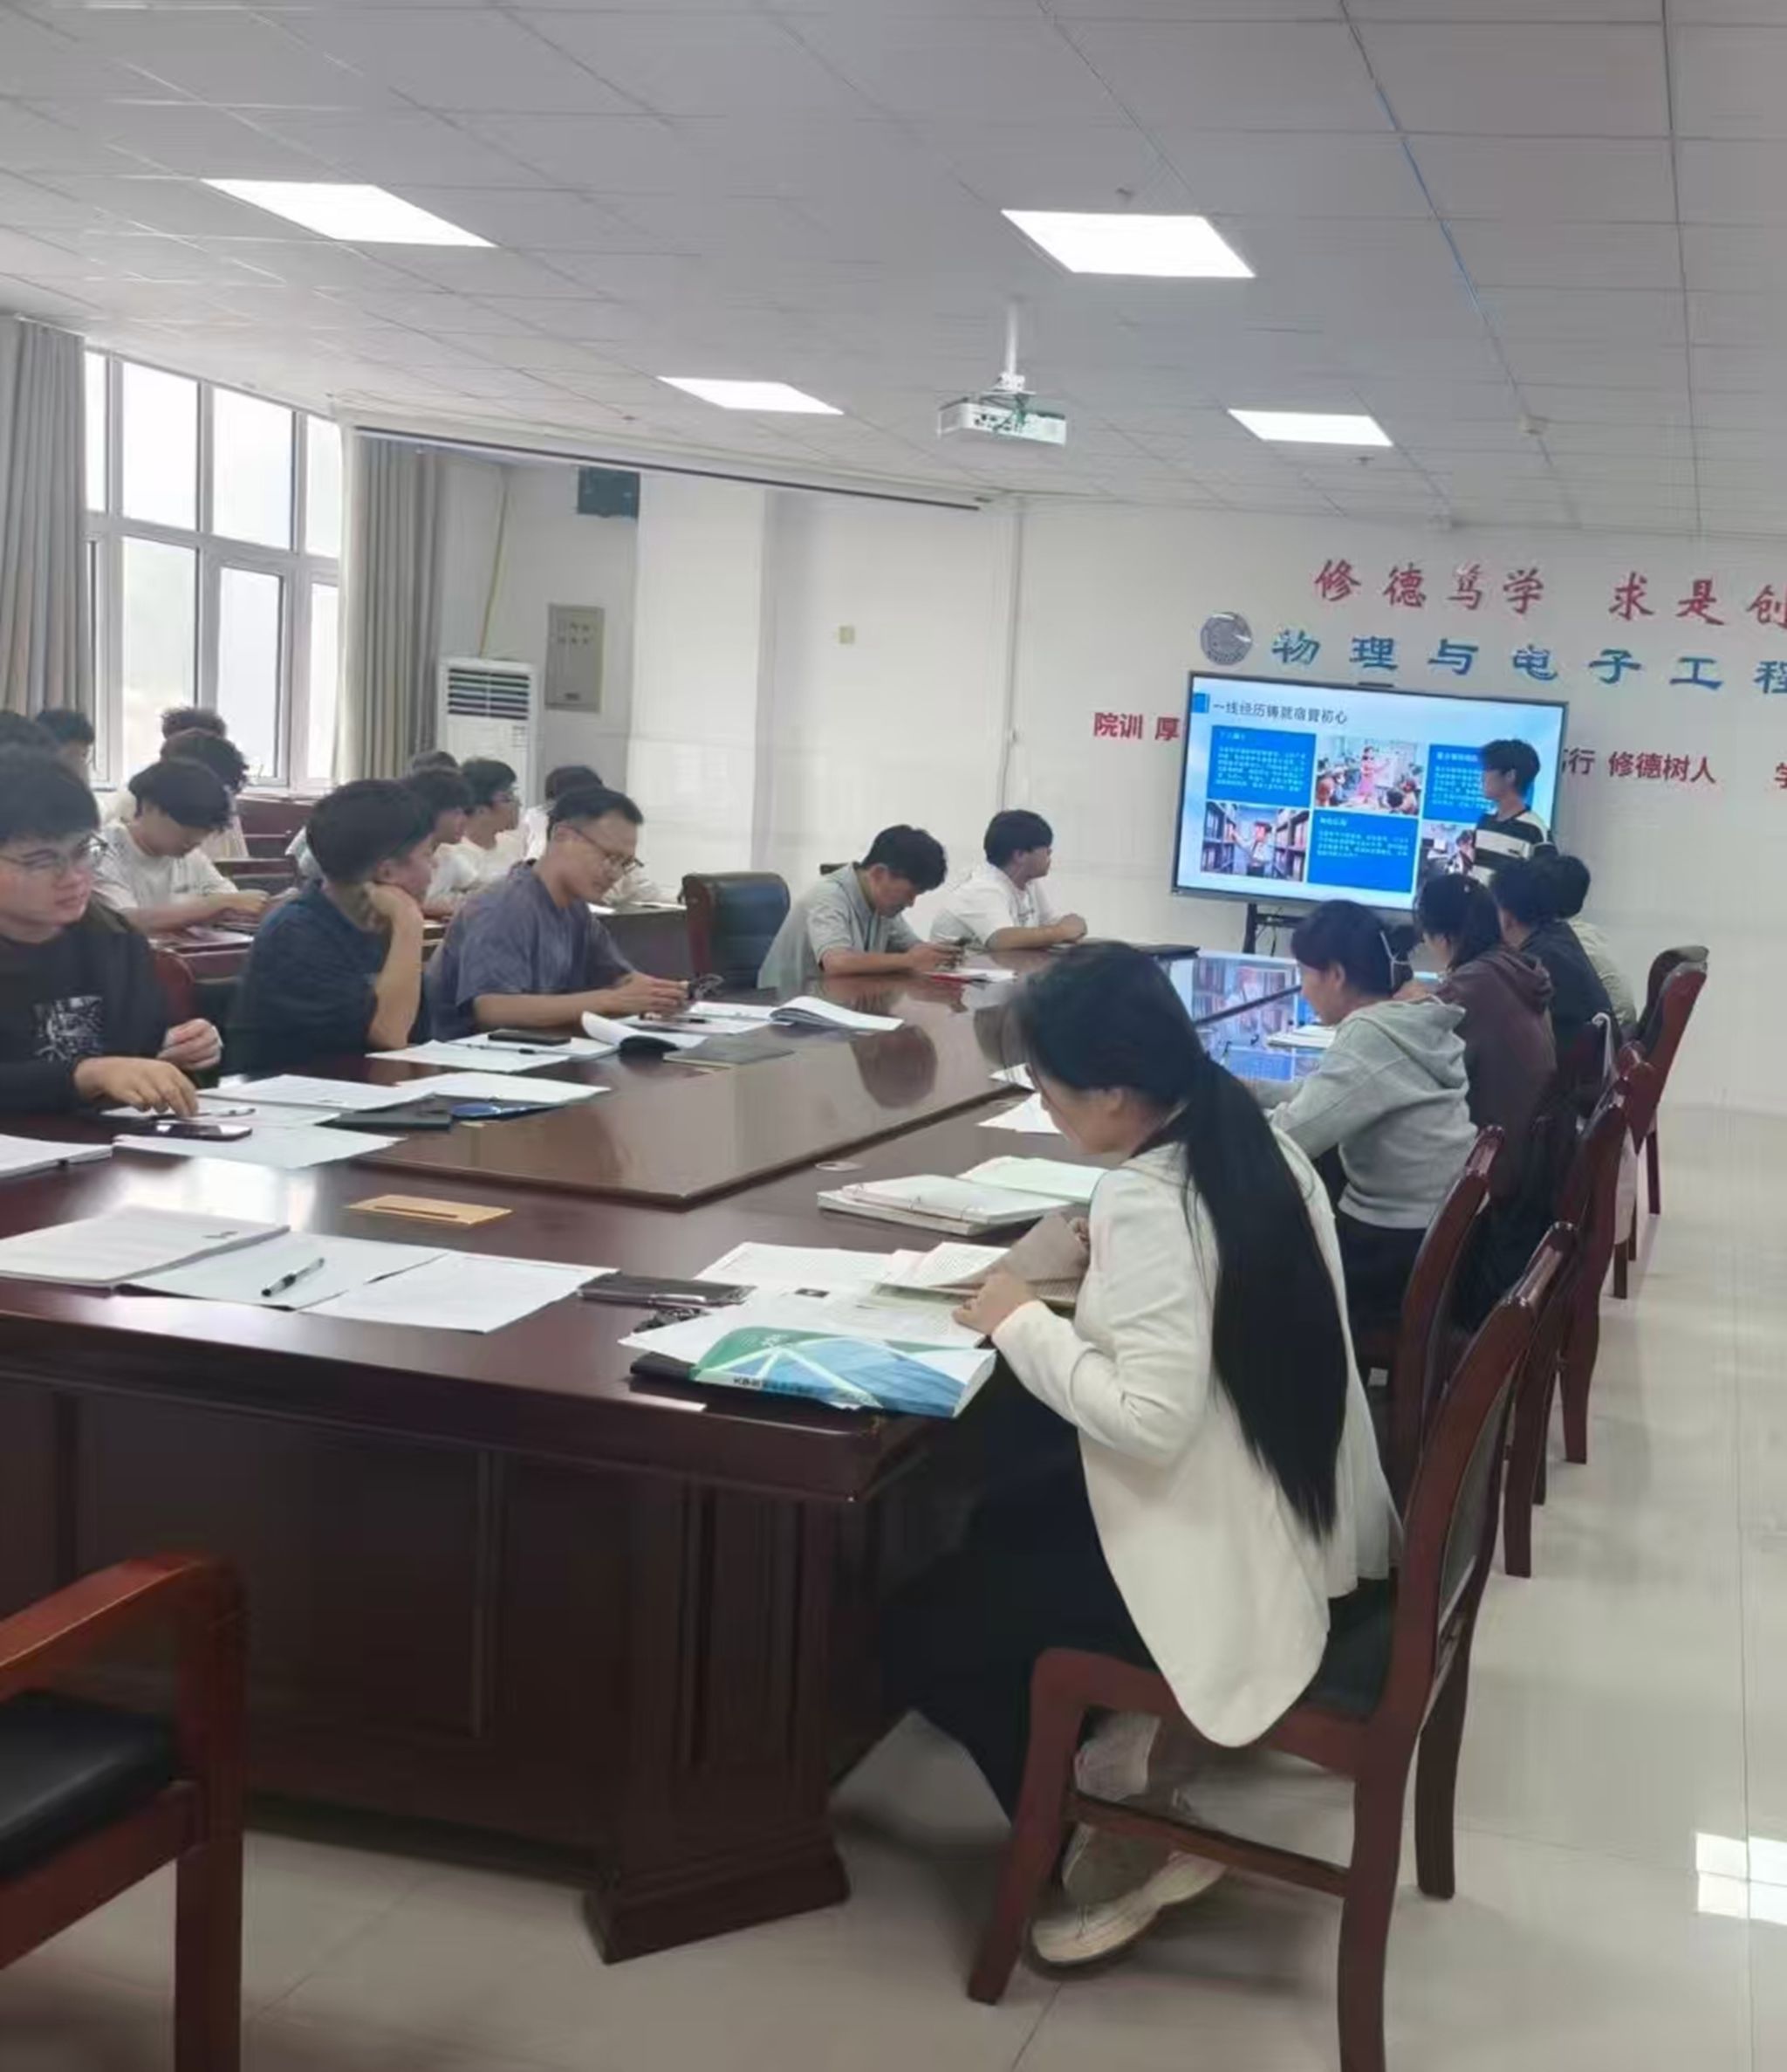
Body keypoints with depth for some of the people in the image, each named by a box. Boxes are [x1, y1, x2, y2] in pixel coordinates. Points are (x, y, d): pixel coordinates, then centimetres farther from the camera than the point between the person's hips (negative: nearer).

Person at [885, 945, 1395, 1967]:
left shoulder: (1145, 1201, -26)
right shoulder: (1261, 1141, 0)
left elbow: (1153, 1420, -31)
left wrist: (1025, 1323, -19)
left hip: (1227, 1562, -9)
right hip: (1304, 1523, 9)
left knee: (920, 1632, 6)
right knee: (1006, 1516, 26)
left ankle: (1131, 1845, 11)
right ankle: (1119, 1721, 20)